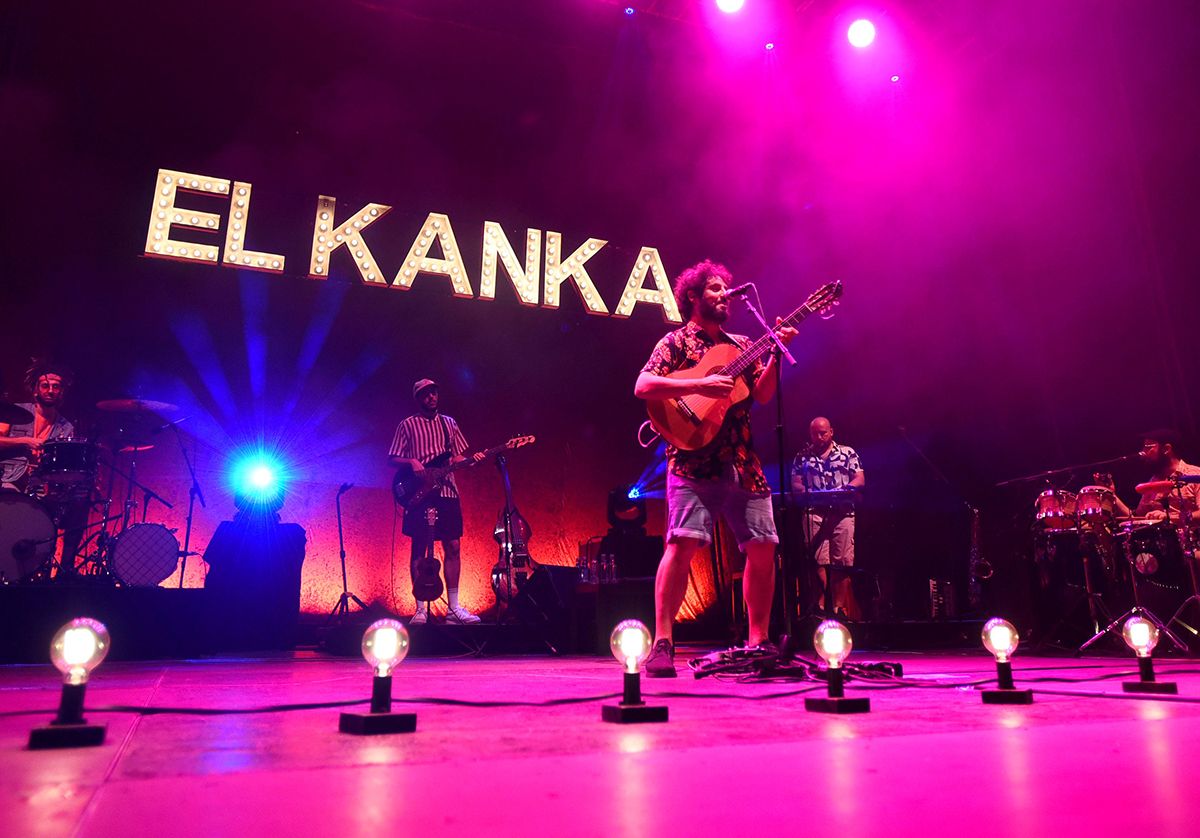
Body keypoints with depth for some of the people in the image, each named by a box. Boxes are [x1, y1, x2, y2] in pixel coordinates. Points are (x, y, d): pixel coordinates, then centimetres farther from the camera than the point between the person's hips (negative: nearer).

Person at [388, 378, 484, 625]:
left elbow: (458, 457, 16)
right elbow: (392, 459, 4)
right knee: (419, 548, -2)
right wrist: (411, 462, -15)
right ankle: (421, 608, 5)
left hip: (447, 492, 3)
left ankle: (453, 607, 7)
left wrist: (471, 460, -5)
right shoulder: (407, 425, 6)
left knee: (453, 547, 1)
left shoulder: (449, 423, 16)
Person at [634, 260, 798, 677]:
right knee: (683, 543, -18)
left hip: (742, 464, 6)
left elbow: (762, 395, 12)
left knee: (763, 548, 3)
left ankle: (759, 641, 17)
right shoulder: (676, 342, 4)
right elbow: (643, 386, -10)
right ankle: (662, 644, -10)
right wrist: (699, 385, -19)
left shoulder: (741, 345, 20)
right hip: (694, 462, -6)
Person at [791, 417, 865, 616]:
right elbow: (795, 483, 9)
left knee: (843, 561, -4)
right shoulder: (802, 457, 15)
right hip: (814, 513, 0)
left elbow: (860, 480, 6)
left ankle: (839, 607, 1)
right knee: (819, 560, -7)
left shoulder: (848, 453, 13)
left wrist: (843, 489, -13)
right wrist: (805, 491, -12)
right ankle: (820, 605, -4)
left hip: (842, 512, 0)